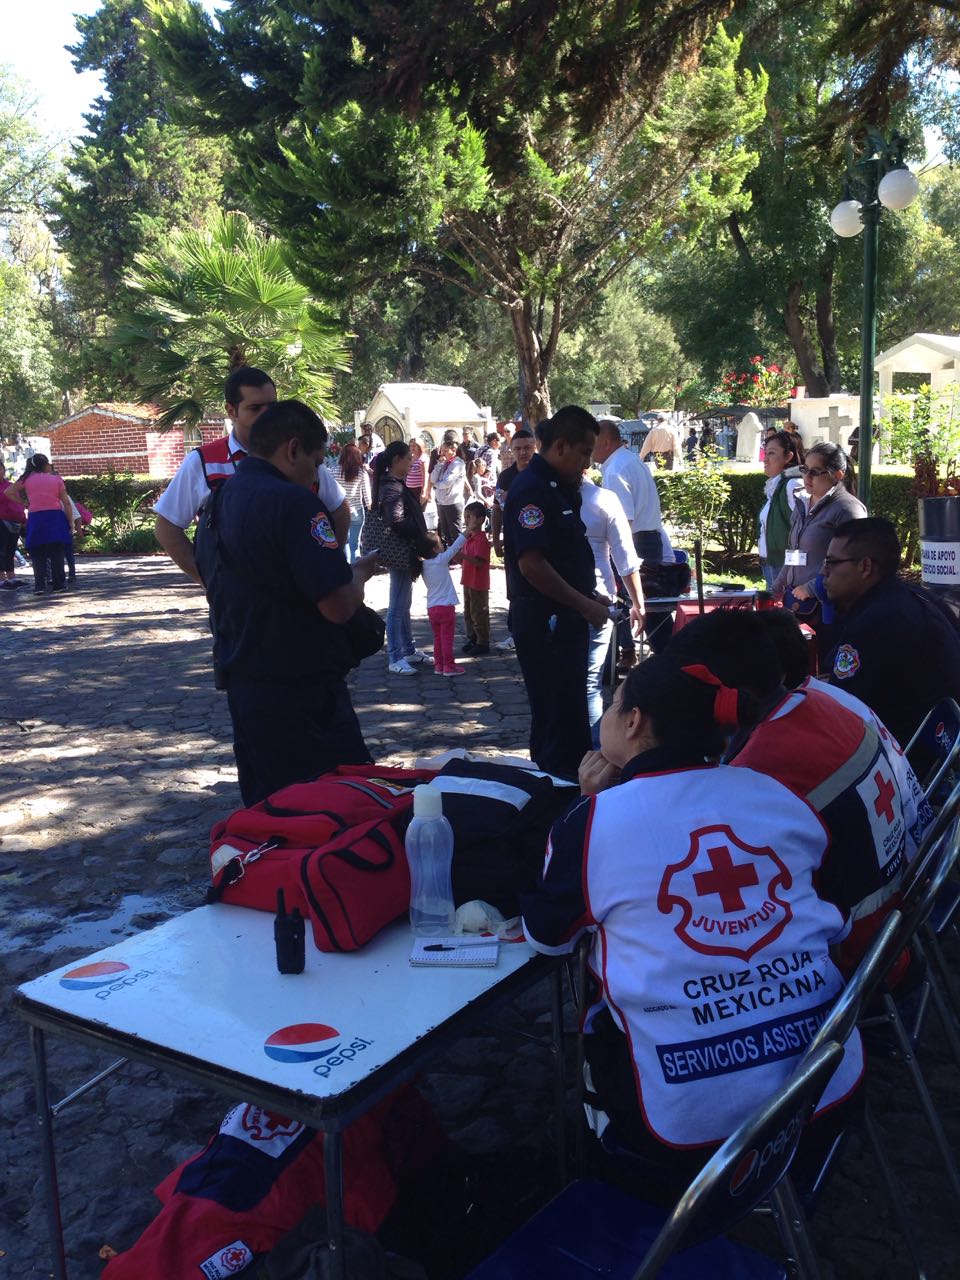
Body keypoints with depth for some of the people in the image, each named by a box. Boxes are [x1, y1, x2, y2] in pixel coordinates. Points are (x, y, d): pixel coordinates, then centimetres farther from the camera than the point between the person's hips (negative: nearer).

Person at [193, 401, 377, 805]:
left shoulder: (216, 503, 9)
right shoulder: (294, 501, -18)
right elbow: (338, 606, -24)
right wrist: (359, 574, -2)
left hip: (242, 687, 9)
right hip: (302, 692, -9)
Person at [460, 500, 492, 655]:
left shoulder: (481, 539, -18)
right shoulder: (469, 537, 10)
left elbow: (479, 562, -25)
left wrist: (463, 555, -31)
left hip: (479, 584, -9)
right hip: (468, 582, 9)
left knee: (478, 614, -1)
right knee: (468, 612, 16)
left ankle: (483, 643, 8)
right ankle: (472, 638, 27)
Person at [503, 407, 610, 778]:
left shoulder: (560, 489, 14)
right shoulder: (531, 490, -17)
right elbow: (531, 565, -25)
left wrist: (589, 596, 11)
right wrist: (585, 605, -17)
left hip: (567, 620, 10)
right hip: (544, 622, -10)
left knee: (571, 712, 17)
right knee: (558, 716, -3)